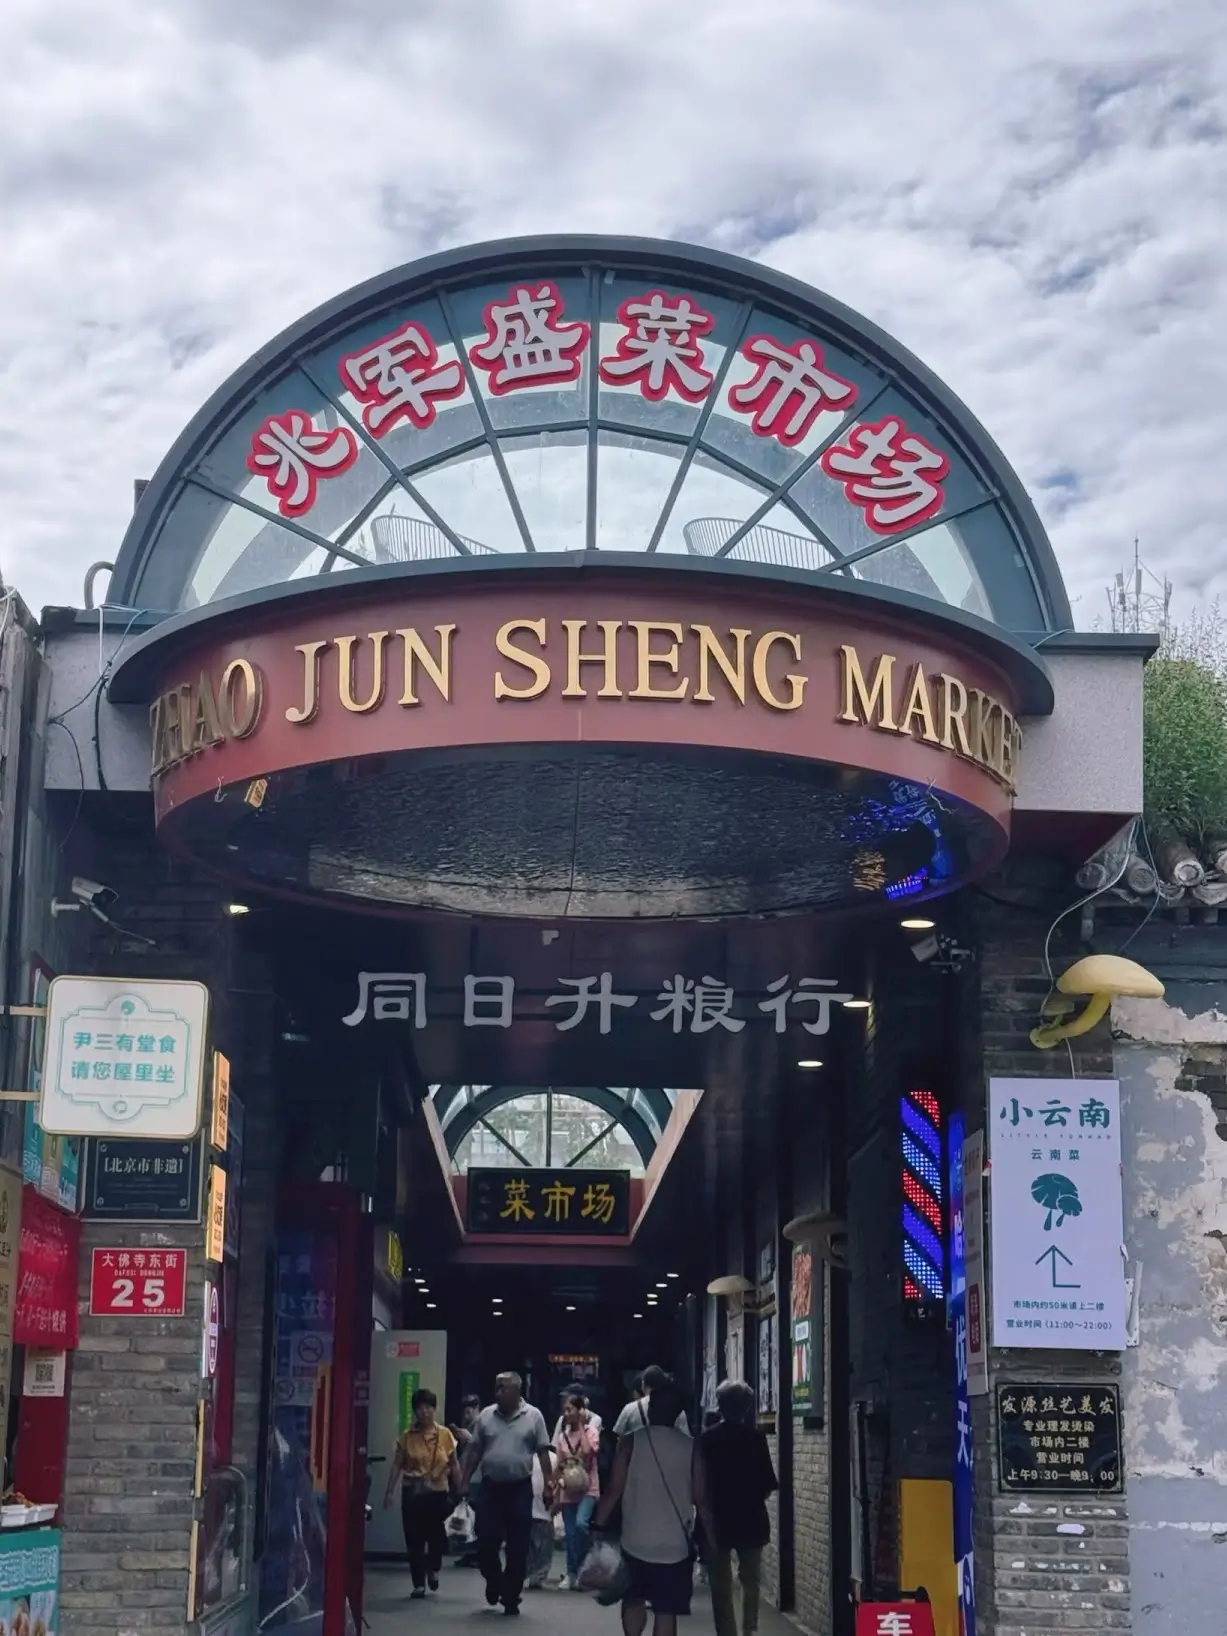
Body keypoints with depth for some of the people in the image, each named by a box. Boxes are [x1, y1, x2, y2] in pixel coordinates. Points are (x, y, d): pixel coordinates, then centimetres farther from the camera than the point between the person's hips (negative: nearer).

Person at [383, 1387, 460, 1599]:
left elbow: (453, 1465, 5)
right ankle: (419, 1583, 11)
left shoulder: (445, 1435, 0)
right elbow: (397, 1465, 1)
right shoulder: (407, 1436, 0)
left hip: (438, 1493, 0)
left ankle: (433, 1569, 32)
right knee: (414, 1540, 1)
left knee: (437, 1536, 1)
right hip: (413, 1493, 0)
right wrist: (390, 1491, -4)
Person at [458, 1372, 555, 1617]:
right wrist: (464, 1482, 3)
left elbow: (543, 1453, -1)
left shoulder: (533, 1416, -1)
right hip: (490, 1487, 2)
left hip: (520, 1489, -2)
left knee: (517, 1548, 1)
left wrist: (548, 1484, -6)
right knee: (486, 1544, 0)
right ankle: (494, 1583, 28)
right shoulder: (486, 1415, 4)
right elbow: (474, 1451, 8)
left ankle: (511, 1597, 13)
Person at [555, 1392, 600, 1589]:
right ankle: (571, 1573, 14)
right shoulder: (562, 1435, 9)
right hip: (568, 1490, 5)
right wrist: (556, 1496, 10)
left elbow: (587, 1453, -23)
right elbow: (559, 1466, 13)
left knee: (580, 1523, -26)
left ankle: (582, 1566, -8)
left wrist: (581, 1427, -13)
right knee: (569, 1534, 4)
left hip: (588, 1488, -5)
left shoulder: (591, 1431, -4)